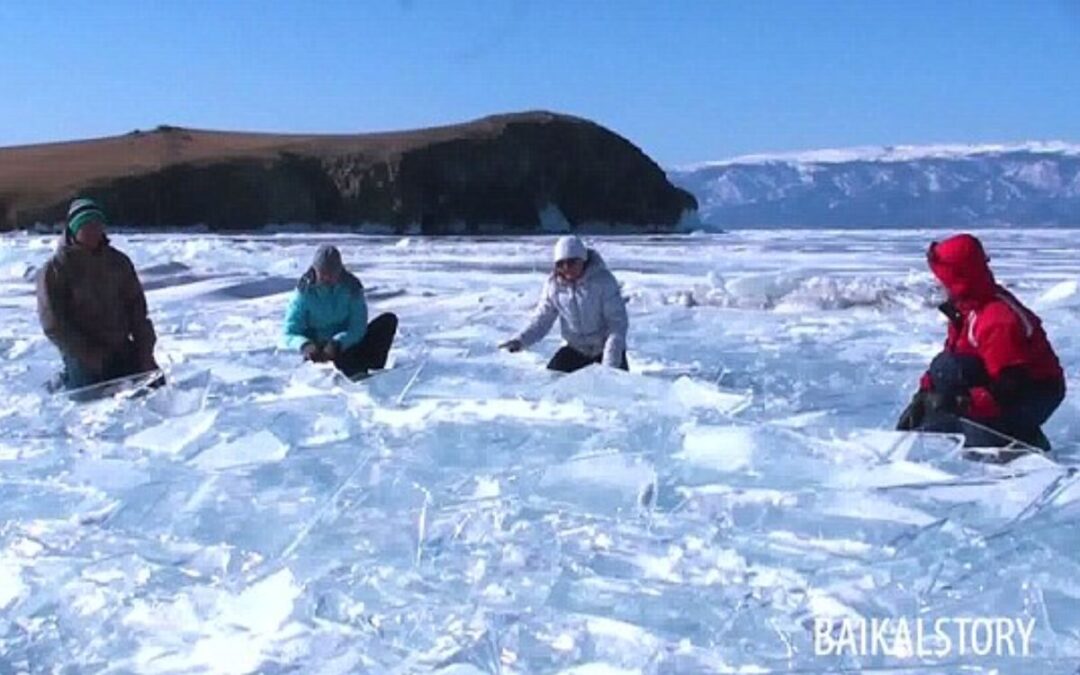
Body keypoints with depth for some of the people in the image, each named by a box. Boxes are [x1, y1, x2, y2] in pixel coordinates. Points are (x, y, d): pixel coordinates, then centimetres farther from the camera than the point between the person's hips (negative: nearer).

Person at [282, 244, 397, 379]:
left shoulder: (351, 287, -7)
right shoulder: (305, 292, -10)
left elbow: (358, 328, -15)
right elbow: (289, 334, -12)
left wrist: (337, 343, -35)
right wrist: (305, 345, -36)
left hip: (347, 344, 3)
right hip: (318, 348, -3)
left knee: (389, 320, -17)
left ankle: (374, 368, -28)